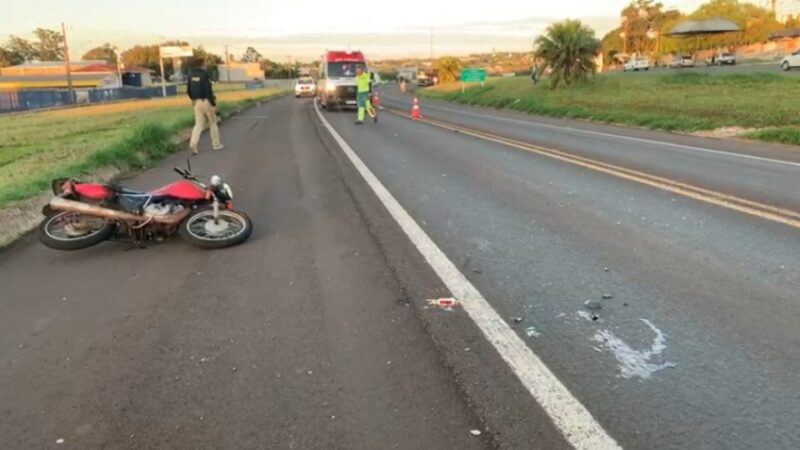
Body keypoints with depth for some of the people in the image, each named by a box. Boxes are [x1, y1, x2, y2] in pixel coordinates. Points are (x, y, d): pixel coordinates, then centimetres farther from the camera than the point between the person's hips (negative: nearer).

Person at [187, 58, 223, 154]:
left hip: (197, 102, 5)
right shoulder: (204, 74, -14)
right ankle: (216, 144, 18)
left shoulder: (191, 74, 6)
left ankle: (193, 144, -11)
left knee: (199, 124, 6)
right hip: (206, 101, -5)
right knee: (213, 123, 10)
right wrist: (214, 104, -14)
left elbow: (188, 90, 12)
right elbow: (208, 90, -18)